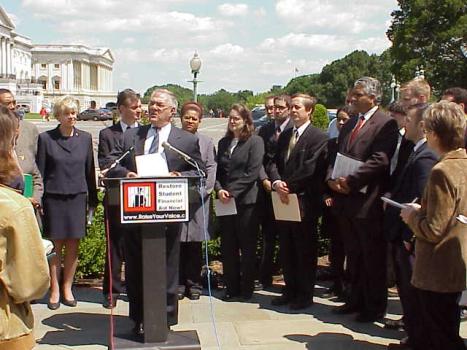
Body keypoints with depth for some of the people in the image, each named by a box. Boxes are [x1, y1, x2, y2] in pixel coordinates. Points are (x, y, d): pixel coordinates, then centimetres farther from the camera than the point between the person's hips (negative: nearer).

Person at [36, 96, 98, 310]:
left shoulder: (85, 138, 7)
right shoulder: (46, 138, 0)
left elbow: (89, 170, 10)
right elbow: (40, 172, 1)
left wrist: (92, 199, 10)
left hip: (77, 198, 2)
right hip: (54, 199, -2)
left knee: (73, 246, 6)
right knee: (55, 246, 2)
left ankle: (67, 288, 19)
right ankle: (54, 290, 13)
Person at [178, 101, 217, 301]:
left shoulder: (207, 142, 9)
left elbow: (211, 170, 4)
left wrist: (200, 193, -7)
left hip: (198, 200, 1)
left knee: (195, 243, 4)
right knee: (177, 242, 1)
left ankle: (194, 284, 13)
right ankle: (179, 284, 11)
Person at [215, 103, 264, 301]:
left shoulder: (255, 142, -3)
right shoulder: (223, 143, 14)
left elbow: (252, 172, -12)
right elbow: (218, 170, 13)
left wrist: (232, 192, -14)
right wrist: (219, 189, -6)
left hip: (246, 201, -5)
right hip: (225, 202, 5)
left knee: (247, 247, 2)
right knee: (228, 247, 7)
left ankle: (246, 290, 11)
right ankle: (231, 288, 16)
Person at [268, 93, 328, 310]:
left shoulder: (318, 137, -8)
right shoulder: (285, 136, 15)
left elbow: (310, 169, -16)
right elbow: (274, 163, 8)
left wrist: (289, 187, -15)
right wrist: (277, 182, -11)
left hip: (304, 201, -7)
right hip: (284, 201, 7)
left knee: (305, 250, 3)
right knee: (286, 249, 13)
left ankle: (305, 294, 13)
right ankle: (290, 291, 24)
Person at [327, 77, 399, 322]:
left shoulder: (385, 124, -10)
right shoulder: (350, 124, 16)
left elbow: (379, 160, -19)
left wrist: (351, 181, -19)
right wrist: (332, 178, -3)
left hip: (368, 202, -8)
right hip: (346, 200, 8)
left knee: (373, 258, 4)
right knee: (353, 256, 17)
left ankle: (375, 307, 16)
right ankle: (356, 300, 30)